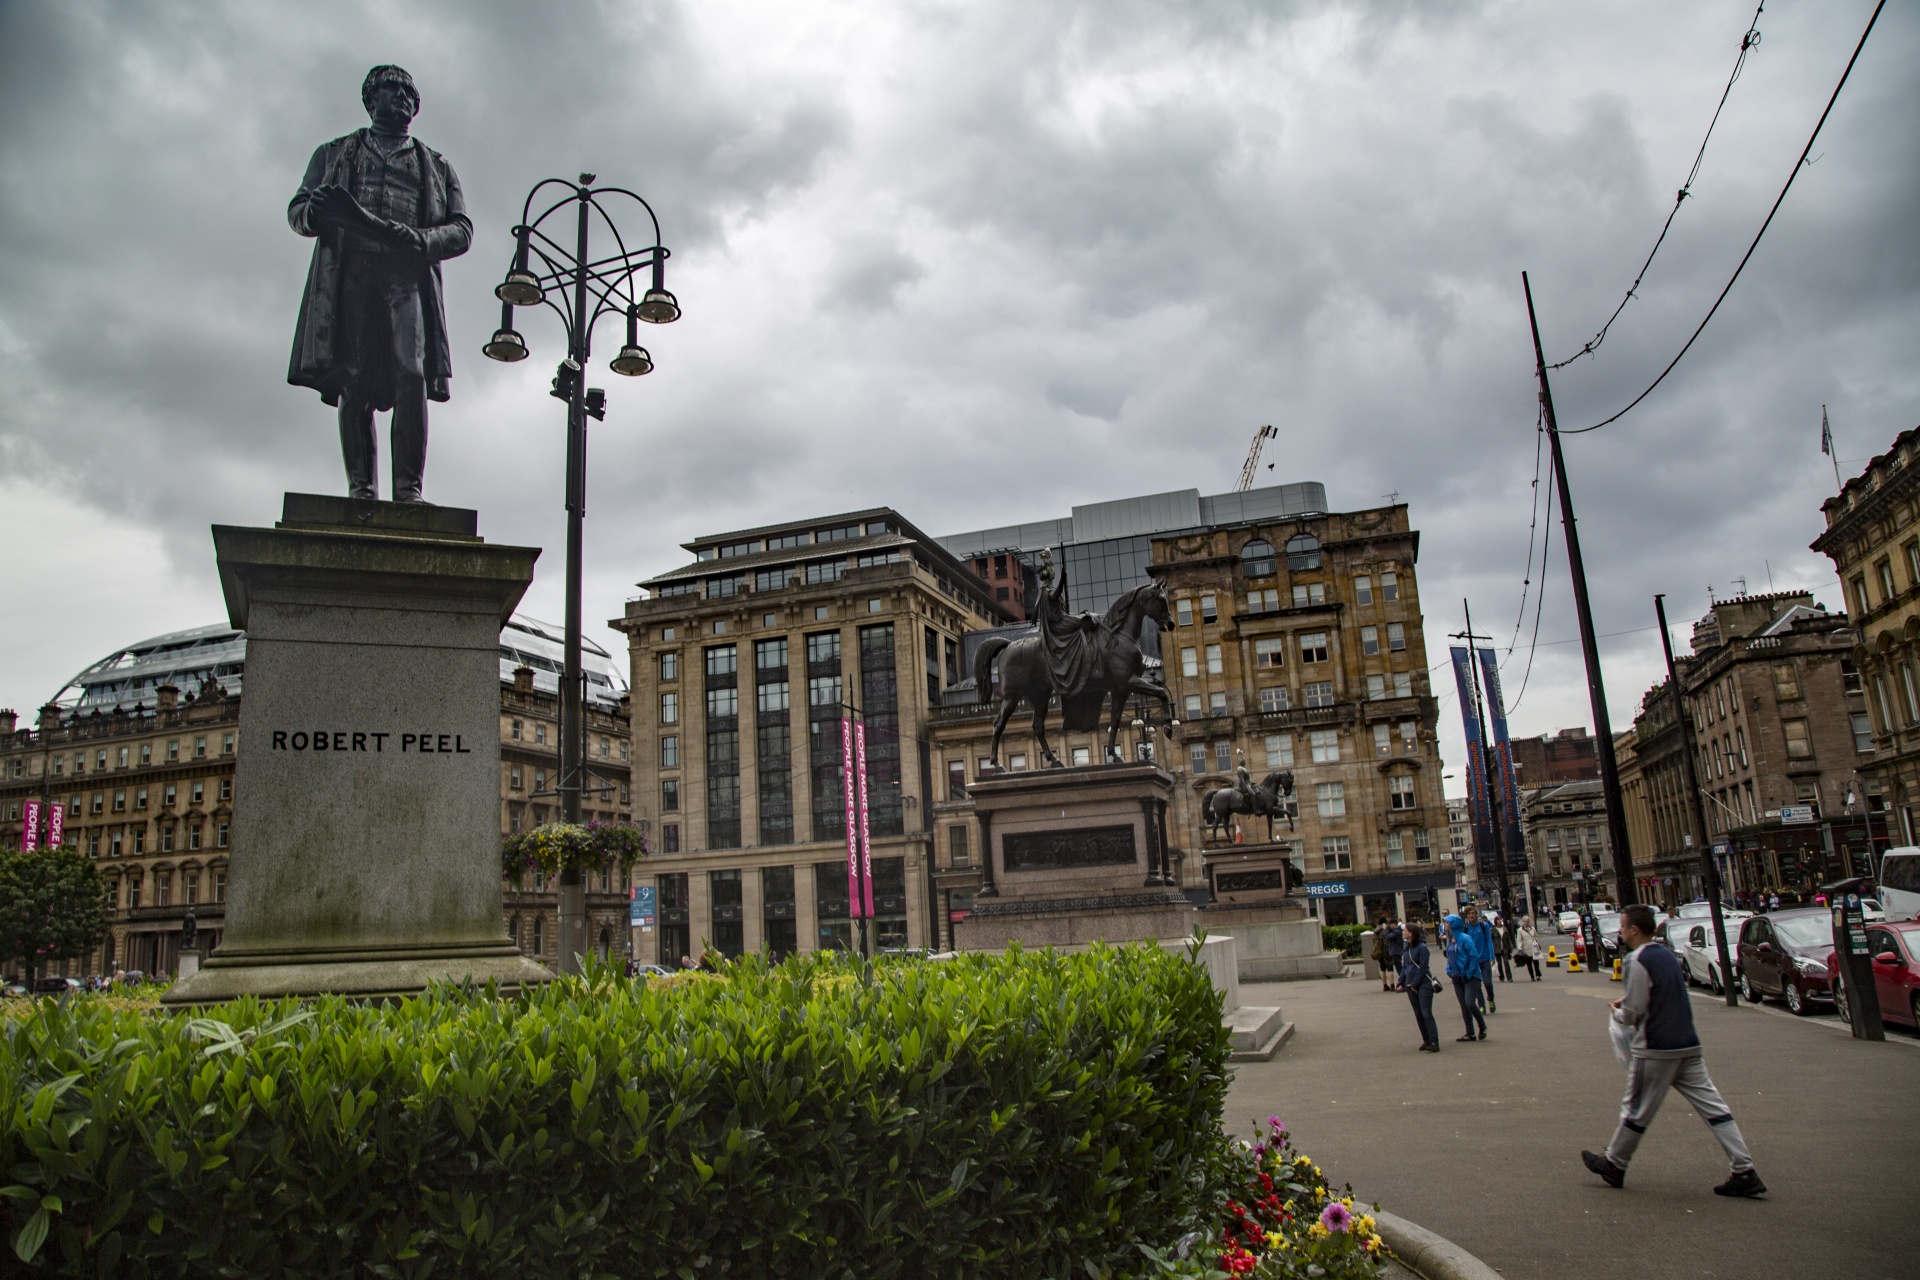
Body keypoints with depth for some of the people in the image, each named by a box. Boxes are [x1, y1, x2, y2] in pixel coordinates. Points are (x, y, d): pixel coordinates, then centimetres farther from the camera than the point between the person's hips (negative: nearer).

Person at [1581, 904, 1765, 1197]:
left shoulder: (1637, 961, -15)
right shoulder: (1667, 955, 11)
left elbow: (1633, 1013, -16)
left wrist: (1617, 1013, 5)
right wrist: (1629, 1003, 19)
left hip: (1655, 1049, -8)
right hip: (1688, 1045, 8)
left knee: (1636, 1110, 5)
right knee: (1712, 1106, 6)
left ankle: (1613, 1165, 18)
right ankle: (1744, 1172, 3)